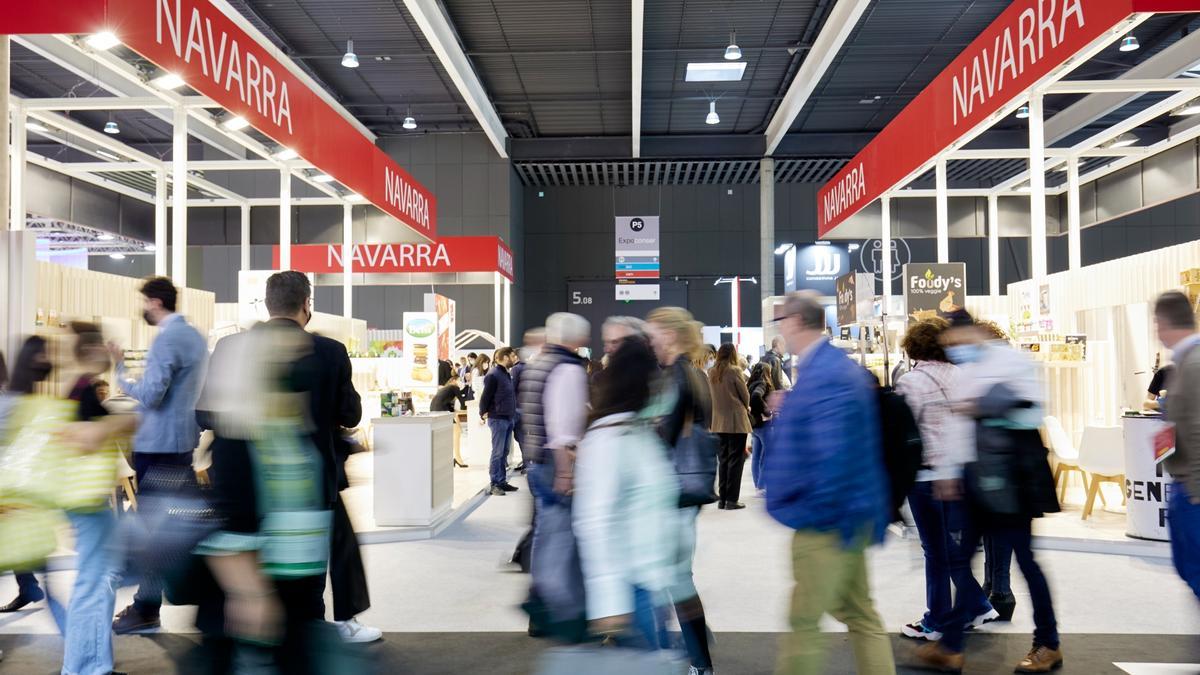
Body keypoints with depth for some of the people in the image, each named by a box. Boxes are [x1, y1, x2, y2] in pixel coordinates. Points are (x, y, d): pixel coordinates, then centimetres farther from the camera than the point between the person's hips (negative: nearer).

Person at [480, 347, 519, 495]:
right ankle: (494, 484, 0)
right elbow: (485, 396, -14)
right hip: (498, 419, -9)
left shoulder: (507, 374, 15)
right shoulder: (493, 375, -13)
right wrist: (483, 413, -15)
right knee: (497, 453, -5)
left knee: (504, 452, 12)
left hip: (508, 419, 9)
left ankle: (502, 482, 19)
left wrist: (513, 413, 14)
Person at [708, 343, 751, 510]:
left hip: (719, 421, 6)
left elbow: (710, 395, 10)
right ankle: (732, 500, 1)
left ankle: (722, 498, 15)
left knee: (724, 459, 13)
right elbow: (745, 394, -3)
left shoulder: (711, 372, 3)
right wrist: (746, 408, 16)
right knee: (736, 459, 1)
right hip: (736, 420, -5)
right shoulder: (734, 371, -12)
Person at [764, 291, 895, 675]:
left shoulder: (824, 375, -23)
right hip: (845, 516, 10)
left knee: (803, 620, 1)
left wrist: (813, 508, -18)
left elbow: (832, 453, -30)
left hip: (827, 521, -10)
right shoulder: (835, 366, 10)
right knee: (859, 614, 18)